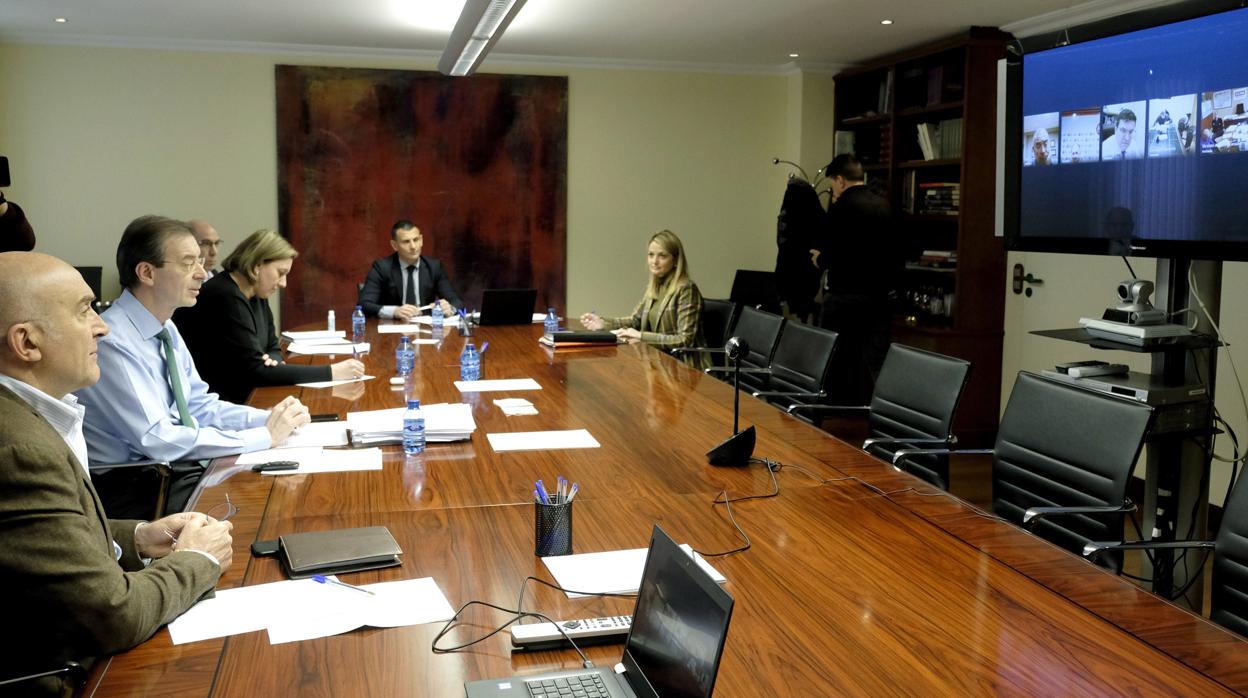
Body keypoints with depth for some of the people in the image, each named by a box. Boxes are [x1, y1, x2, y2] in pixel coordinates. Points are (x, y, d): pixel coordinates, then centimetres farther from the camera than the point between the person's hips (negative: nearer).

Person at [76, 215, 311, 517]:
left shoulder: (166, 330, 8)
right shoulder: (113, 342, -19)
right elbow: (157, 439, -24)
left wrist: (270, 419, -4)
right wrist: (264, 436, -21)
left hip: (177, 467, 8)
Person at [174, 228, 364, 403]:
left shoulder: (256, 295, 6)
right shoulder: (226, 298, -20)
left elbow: (272, 349, 13)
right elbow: (255, 371, -23)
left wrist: (273, 363, -12)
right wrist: (331, 373, -23)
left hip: (237, 399, 8)